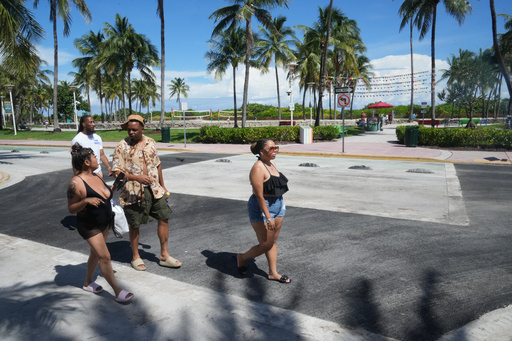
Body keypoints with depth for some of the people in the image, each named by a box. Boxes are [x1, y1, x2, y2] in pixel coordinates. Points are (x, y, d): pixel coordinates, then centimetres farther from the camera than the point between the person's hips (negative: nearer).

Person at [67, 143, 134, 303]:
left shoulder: (96, 176, 1)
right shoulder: (76, 183, -22)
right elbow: (71, 209, -18)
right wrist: (86, 201, -34)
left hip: (105, 222, 8)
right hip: (89, 226, -8)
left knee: (96, 253, 20)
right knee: (105, 257, -6)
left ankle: (88, 283, 40)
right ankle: (118, 291, 3)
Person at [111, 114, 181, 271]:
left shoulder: (150, 143, 6)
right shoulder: (122, 147, -9)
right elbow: (117, 172, -13)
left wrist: (162, 185, 17)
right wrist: (137, 177, -26)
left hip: (154, 189, 5)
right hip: (133, 192, -4)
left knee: (164, 218, 5)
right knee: (134, 225, 7)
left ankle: (164, 255, 18)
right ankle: (135, 257, 27)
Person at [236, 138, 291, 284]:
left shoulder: (272, 164, 8)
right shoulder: (258, 169, -20)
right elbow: (259, 196, -23)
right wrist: (268, 217, -24)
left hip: (278, 205, 9)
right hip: (262, 208, -9)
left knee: (273, 242, 15)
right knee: (266, 245, 0)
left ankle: (273, 273, 27)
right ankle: (242, 258, 25)